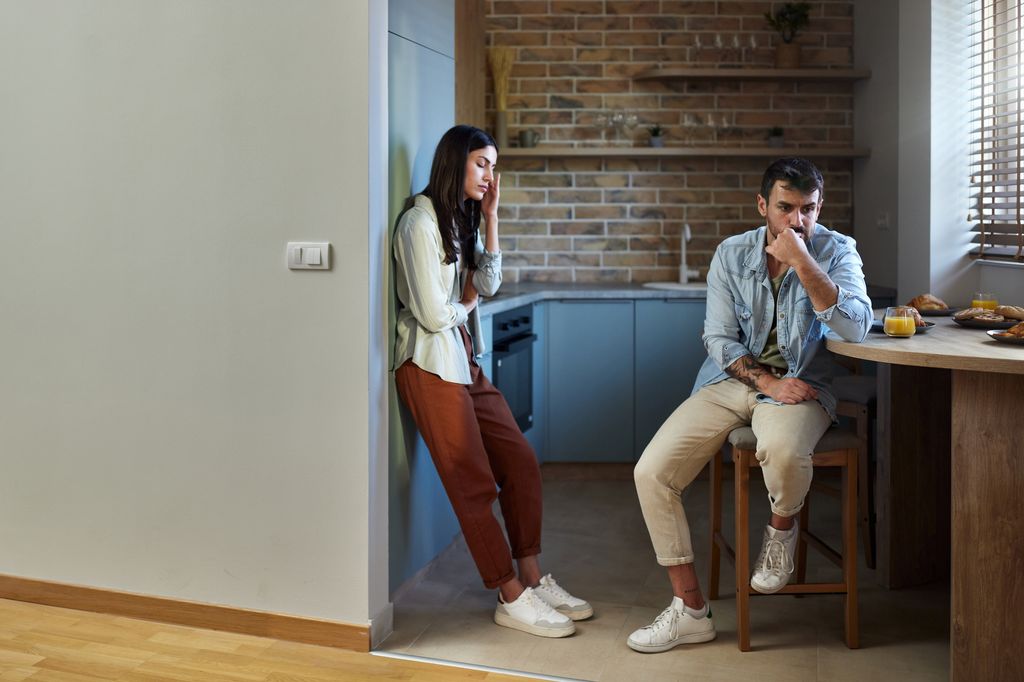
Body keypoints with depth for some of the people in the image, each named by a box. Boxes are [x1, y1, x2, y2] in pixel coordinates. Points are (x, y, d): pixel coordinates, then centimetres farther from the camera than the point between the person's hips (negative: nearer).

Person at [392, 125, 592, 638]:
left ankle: (533, 578, 15)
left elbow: (488, 284, 4)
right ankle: (512, 599, 3)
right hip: (431, 365, -9)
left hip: (465, 361, 9)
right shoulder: (420, 222, -14)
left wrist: (490, 217, 2)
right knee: (474, 484, -4)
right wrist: (468, 302, 3)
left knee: (520, 461, 6)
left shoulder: (461, 219, 15)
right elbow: (433, 314, -17)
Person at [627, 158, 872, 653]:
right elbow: (719, 339, 0)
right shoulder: (731, 254, 2)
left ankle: (781, 529, -1)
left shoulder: (836, 251, -3)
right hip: (730, 380, 3)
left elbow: (855, 327, -19)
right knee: (651, 472, -15)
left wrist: (801, 260, -23)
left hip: (800, 385, -3)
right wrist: (767, 381, -16)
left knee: (781, 449, -40)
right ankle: (690, 611, -3)